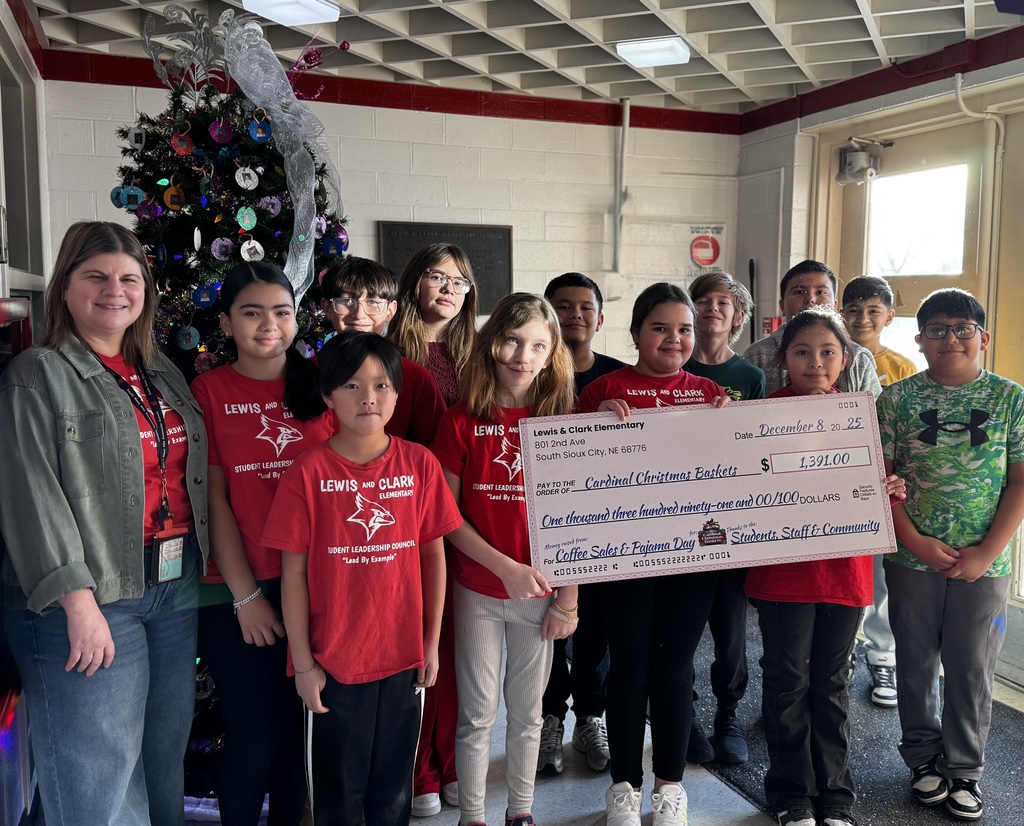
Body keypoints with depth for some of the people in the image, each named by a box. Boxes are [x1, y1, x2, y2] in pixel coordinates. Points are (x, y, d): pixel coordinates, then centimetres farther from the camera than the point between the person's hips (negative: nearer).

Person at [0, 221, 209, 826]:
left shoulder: (163, 373, 15)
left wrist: (201, 565, 12)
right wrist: (78, 599, -20)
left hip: (175, 588, 6)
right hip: (91, 596, -6)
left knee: (167, 759, 15)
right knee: (101, 776, 1)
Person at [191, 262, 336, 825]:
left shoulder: (321, 386, 5)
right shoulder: (208, 391, 0)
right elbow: (214, 498, -3)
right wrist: (245, 594, -6)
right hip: (237, 589, -2)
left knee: (300, 725, 13)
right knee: (254, 733, 4)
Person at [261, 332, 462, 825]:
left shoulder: (419, 464, -2)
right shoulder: (309, 471, -8)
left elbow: (433, 555, 3)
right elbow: (294, 572, -5)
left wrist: (432, 643, 4)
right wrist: (303, 661, -5)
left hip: (402, 657, 2)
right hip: (333, 661, -2)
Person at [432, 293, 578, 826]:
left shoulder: (561, 421, -2)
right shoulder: (462, 421, -7)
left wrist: (568, 600, -2)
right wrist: (505, 568, -15)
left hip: (541, 591, 2)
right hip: (477, 590, -1)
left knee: (527, 711, 15)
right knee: (478, 714, 9)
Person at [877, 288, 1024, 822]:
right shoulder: (898, 397, -2)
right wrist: (915, 541, -12)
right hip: (912, 558, 0)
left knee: (972, 669, 10)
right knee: (917, 662, 13)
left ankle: (964, 769, 27)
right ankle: (923, 757, 31)